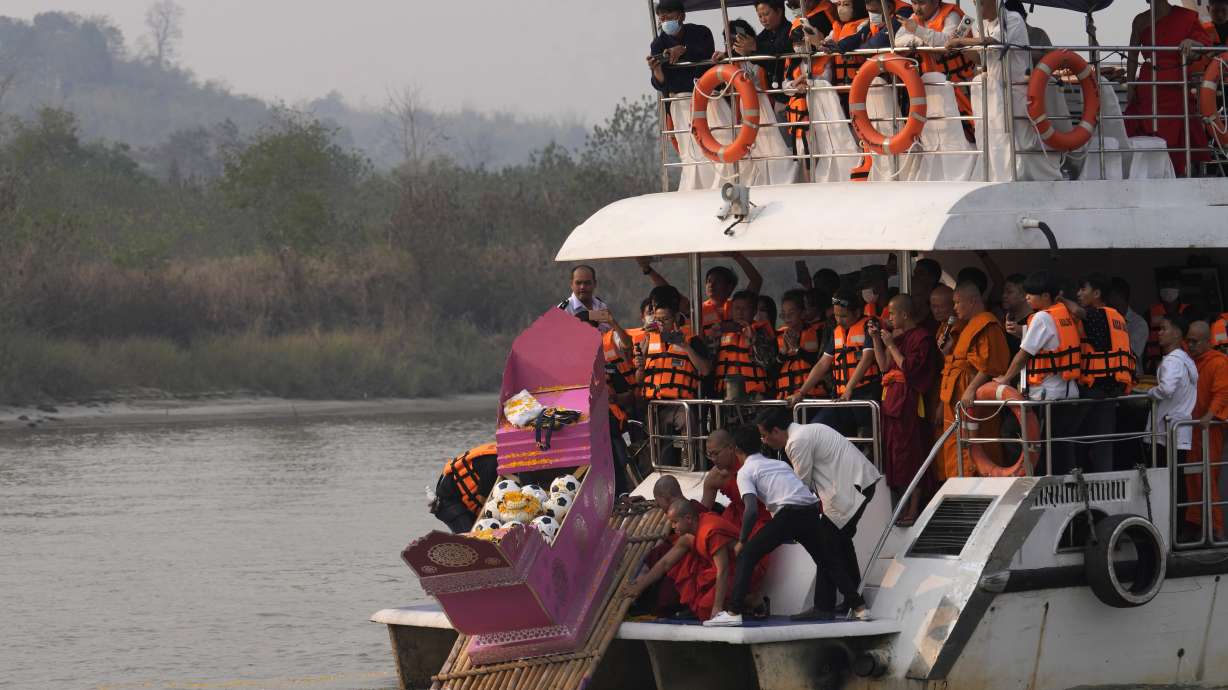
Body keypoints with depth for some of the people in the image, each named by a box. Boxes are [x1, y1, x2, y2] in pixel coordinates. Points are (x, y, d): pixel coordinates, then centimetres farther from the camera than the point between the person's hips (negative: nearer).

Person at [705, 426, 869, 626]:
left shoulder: (745, 472, 9)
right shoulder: (779, 464, 29)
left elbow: (752, 510, -4)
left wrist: (742, 541, 4)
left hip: (788, 514, -6)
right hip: (813, 510, 6)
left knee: (747, 555, 3)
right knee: (828, 562, 25)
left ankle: (733, 612, -8)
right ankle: (859, 607, 23)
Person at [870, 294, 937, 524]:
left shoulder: (921, 337, -9)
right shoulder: (898, 335, 16)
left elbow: (909, 368, -16)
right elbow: (884, 366, 16)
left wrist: (891, 345, -11)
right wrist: (876, 339, 11)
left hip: (908, 401, -9)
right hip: (892, 399, 9)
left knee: (909, 455, -8)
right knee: (893, 452, 8)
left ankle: (914, 509, -7)